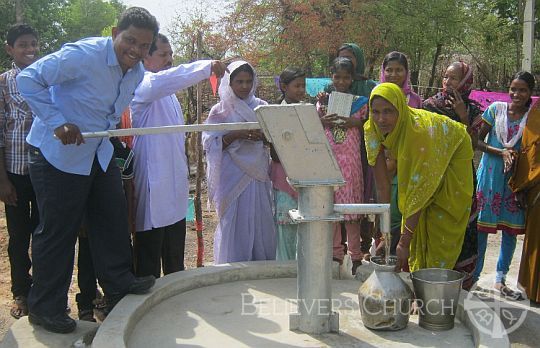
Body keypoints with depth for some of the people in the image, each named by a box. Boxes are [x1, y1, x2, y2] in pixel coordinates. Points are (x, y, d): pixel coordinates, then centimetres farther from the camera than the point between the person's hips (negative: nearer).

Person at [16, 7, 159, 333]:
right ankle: (46, 307, 15)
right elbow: (29, 79, -19)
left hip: (99, 153, 8)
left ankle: (119, 282, 27)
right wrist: (58, 123, -25)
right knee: (58, 230, 0)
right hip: (58, 154, -7)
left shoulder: (137, 73, 3)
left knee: (113, 215, 10)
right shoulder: (83, 55, -22)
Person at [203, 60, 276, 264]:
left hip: (258, 174, 3)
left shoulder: (262, 107, 11)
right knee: (234, 223, -1)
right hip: (232, 176, -2)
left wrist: (262, 136, -11)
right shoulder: (220, 110, 4)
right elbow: (209, 142, -4)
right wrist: (236, 135, -17)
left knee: (261, 221, 3)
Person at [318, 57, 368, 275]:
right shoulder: (323, 102, 11)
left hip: (350, 161, -2)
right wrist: (321, 122, -9)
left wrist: (355, 123, -11)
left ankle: (356, 256, 7)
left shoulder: (360, 102, 5)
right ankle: (335, 253, 16)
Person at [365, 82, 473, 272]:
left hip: (452, 159, -5)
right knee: (416, 229, 7)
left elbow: (420, 190, -40)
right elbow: (382, 185, -21)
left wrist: (404, 242, -39)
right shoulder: (373, 129, -24)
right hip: (415, 165, 5)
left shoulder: (420, 131, -42)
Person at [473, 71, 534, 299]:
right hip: (490, 175, -1)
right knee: (482, 227, 2)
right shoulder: (496, 109, -1)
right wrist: (501, 152, -14)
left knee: (510, 230, 7)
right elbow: (477, 140, -1)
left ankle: (500, 280, 21)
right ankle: (474, 275, 14)